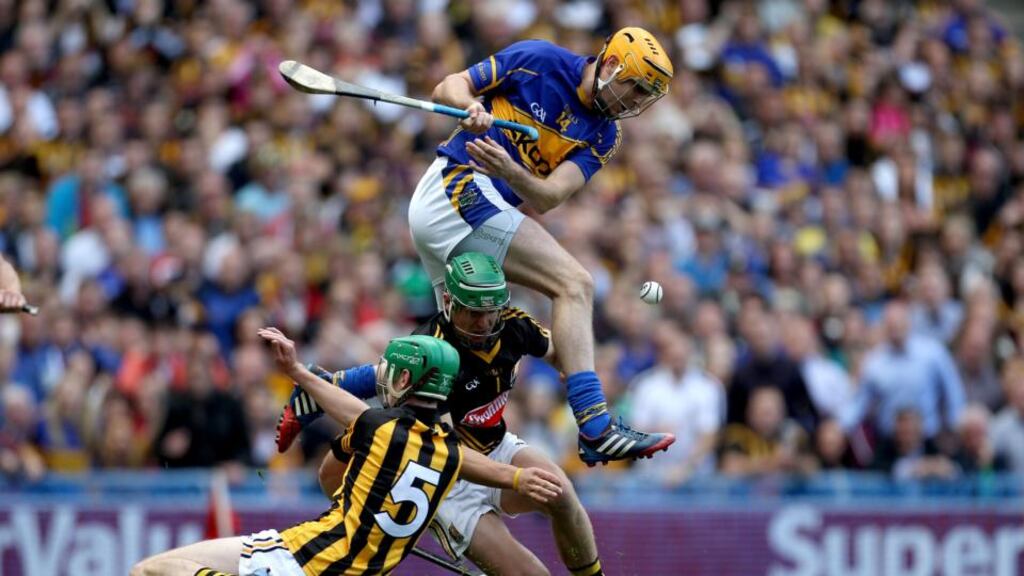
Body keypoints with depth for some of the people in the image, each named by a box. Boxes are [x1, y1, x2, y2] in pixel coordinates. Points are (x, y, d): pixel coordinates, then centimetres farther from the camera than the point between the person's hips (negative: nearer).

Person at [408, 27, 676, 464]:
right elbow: (448, 88, -2)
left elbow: (546, 199, -6)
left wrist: (509, 171, -27)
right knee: (574, 283, -18)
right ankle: (595, 427, -30)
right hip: (459, 185, -9)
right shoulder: (539, 61, -6)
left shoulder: (603, 136, 8)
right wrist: (471, 107, -24)